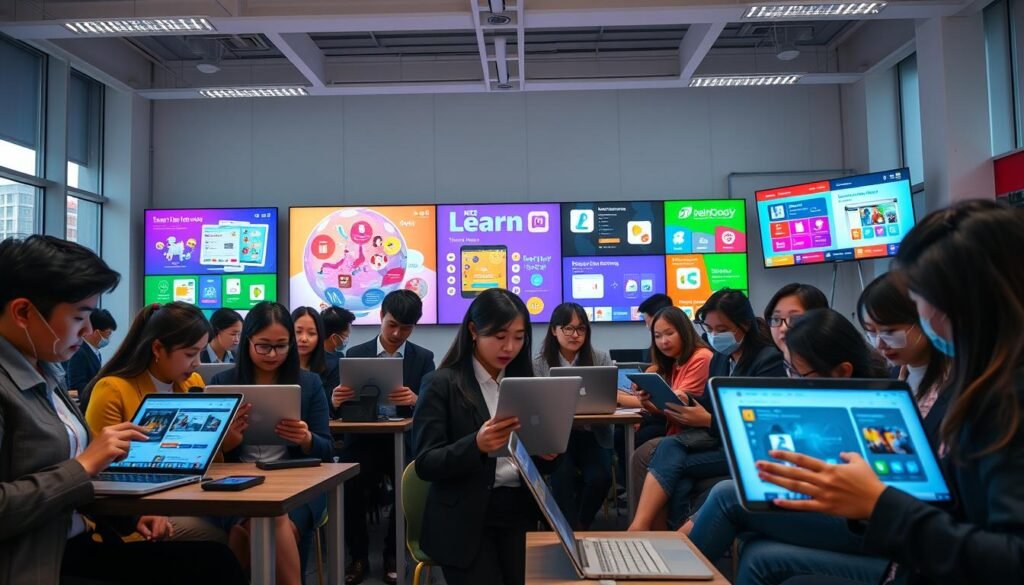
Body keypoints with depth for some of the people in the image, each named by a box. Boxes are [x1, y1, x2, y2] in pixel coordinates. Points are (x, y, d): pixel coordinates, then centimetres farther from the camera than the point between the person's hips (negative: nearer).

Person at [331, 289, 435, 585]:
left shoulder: (423, 358, 6)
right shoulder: (355, 354, 7)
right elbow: (344, 406, 3)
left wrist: (415, 400, -29)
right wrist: (336, 400, -22)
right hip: (364, 440, 1)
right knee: (346, 484, -27)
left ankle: (393, 555, 0)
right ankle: (359, 557, -2)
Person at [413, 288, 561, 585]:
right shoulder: (443, 384, -7)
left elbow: (537, 459, 13)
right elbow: (425, 464, -12)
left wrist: (548, 453, -11)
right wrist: (476, 445, -29)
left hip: (521, 516, 4)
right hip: (465, 522, -4)